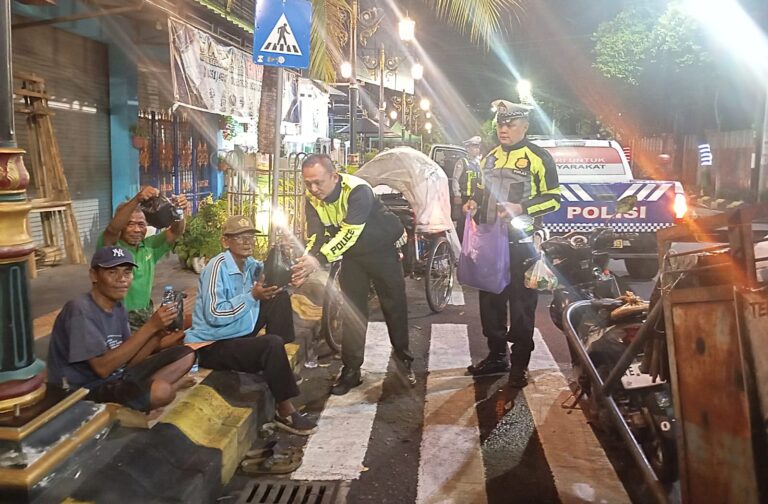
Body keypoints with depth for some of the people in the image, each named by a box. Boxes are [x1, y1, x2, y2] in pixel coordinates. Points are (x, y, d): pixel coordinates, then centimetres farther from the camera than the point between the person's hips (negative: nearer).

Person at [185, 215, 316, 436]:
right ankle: (285, 411, -14)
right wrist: (253, 296, -27)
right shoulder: (217, 267, -19)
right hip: (211, 346, -9)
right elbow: (214, 315, -25)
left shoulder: (249, 264, 6)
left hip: (239, 333, 9)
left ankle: (282, 367, 4)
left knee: (280, 297, 1)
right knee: (272, 345, -29)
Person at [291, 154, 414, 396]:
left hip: (382, 250, -4)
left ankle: (403, 358, 26)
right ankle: (351, 369, 12)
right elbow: (315, 236, -20)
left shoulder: (358, 190, -34)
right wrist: (305, 262, -40)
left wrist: (319, 259, -53)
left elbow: (348, 233, -43)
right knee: (352, 311, 3)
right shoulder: (312, 199, -14)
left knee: (394, 306, 6)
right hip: (352, 254, 4)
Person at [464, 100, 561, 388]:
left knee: (521, 304, -1)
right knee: (490, 299, 12)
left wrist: (520, 208, -21)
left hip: (521, 242, -7)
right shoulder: (490, 157, 15)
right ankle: (496, 355, 27)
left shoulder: (538, 157, -6)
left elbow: (553, 199, -8)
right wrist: (474, 202, 4)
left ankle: (519, 364, 11)